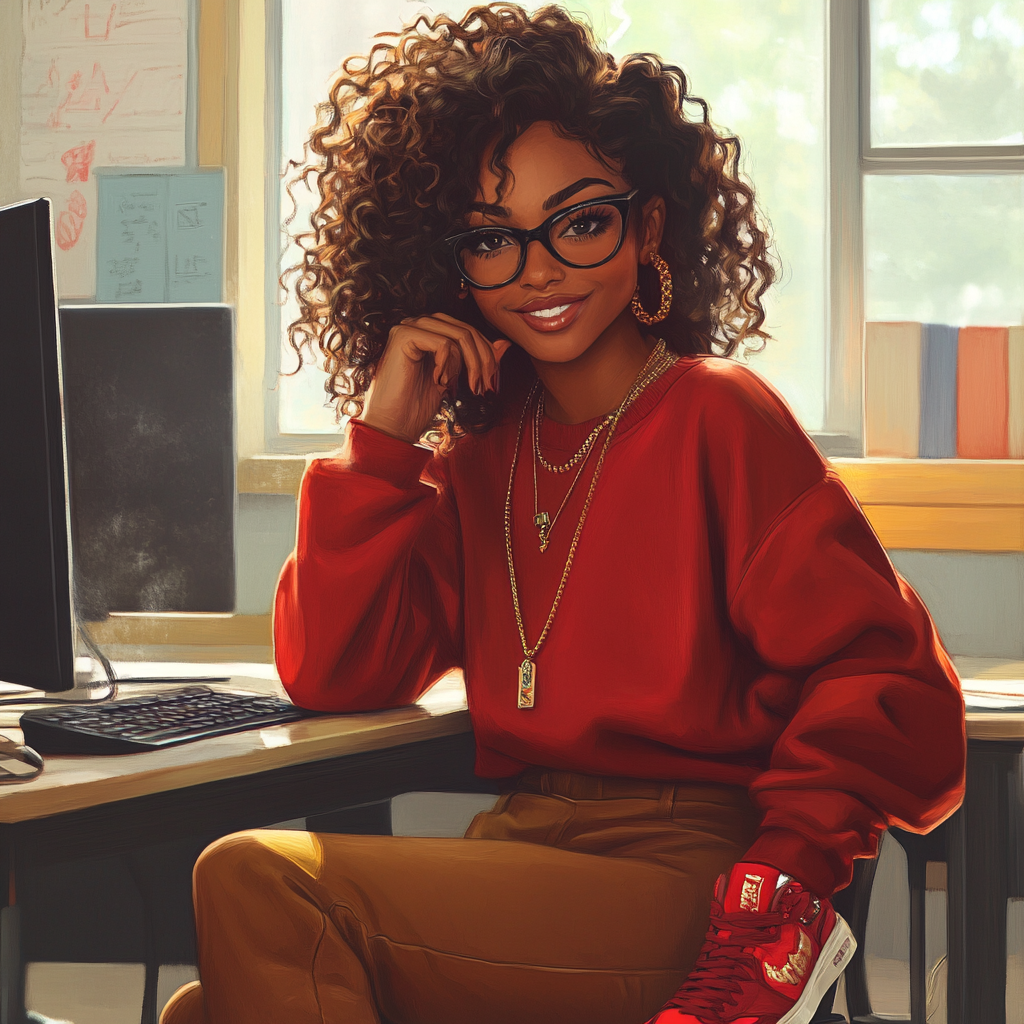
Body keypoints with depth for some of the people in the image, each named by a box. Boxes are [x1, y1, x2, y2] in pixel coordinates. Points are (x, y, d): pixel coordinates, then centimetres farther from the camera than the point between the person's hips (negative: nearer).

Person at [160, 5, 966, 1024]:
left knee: (254, 882, -20)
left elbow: (886, 679, -8)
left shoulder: (718, 418, -2)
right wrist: (384, 435, 1)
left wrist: (783, 883, -21)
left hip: (682, 883, -5)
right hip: (525, 854, 5)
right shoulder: (478, 453, 16)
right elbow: (331, 674, 7)